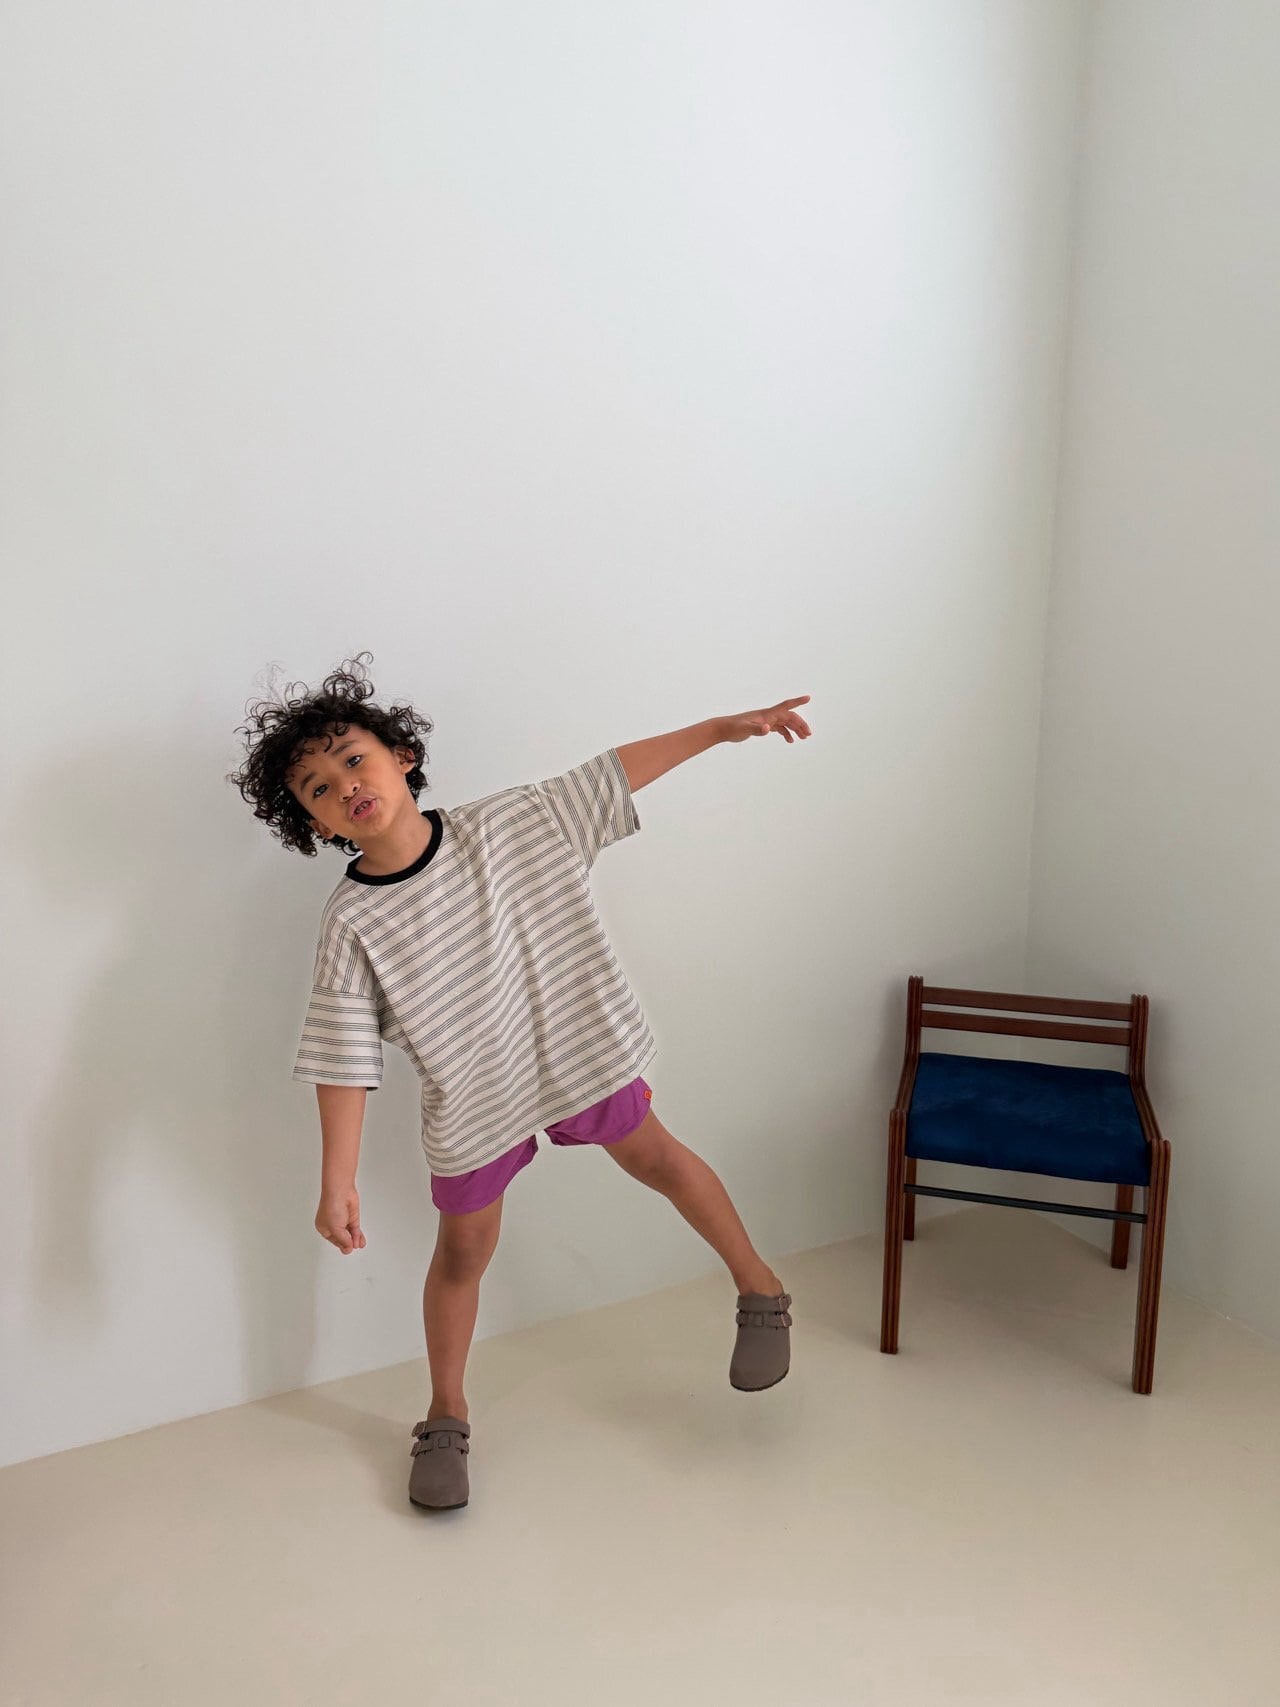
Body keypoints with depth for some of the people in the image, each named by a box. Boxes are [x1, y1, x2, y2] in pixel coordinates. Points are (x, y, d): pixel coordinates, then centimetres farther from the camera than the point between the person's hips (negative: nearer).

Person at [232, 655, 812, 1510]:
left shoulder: (511, 822, -15)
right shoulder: (353, 924, -19)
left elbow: (616, 773, -8)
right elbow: (343, 1060, -16)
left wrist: (725, 727, -10)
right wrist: (337, 1184, -16)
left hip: (577, 1049, 1)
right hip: (469, 1102, 0)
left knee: (656, 1158, 18)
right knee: (463, 1252, 15)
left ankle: (760, 1287, 42)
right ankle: (447, 1416, 39)